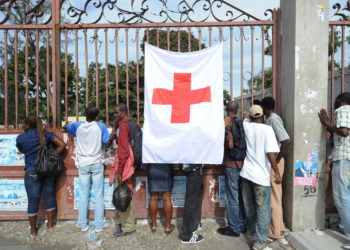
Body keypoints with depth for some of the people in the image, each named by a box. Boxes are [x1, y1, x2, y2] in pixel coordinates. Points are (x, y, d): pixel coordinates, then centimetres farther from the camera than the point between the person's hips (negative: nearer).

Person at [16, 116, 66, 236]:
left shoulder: (20, 138, -5)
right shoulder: (45, 134, -1)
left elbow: (21, 151, 13)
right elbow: (62, 145, -6)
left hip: (32, 172, -2)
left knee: (33, 200, 8)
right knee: (49, 196, 14)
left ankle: (33, 229, 21)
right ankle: (50, 224, 28)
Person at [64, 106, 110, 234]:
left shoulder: (78, 126, 3)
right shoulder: (100, 126, -5)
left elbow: (65, 127, 22)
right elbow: (106, 142, -6)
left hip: (83, 164, 2)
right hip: (97, 163, -2)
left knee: (83, 195, 9)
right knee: (98, 195, 3)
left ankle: (82, 224, 17)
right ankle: (98, 225, 7)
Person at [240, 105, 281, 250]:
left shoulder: (246, 125, 4)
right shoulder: (267, 129, -10)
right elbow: (270, 153, -17)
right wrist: (277, 172, -12)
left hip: (246, 173, 6)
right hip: (261, 176, -5)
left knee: (249, 207, 19)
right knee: (263, 209, 5)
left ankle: (252, 233, 37)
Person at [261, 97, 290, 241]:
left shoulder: (274, 119, -16)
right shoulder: (270, 119, 12)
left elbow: (286, 140, -27)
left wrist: (278, 158, -19)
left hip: (274, 162, -10)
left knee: (274, 196, 0)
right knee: (273, 195, 18)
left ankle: (275, 232, 12)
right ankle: (278, 226, 32)